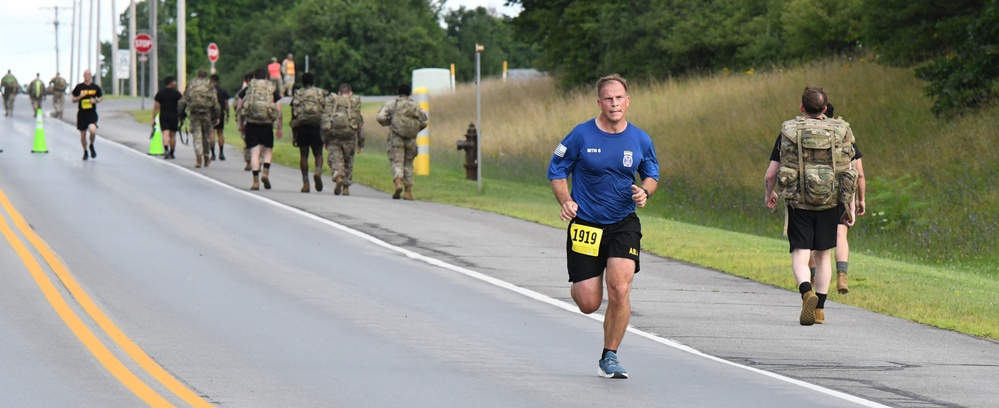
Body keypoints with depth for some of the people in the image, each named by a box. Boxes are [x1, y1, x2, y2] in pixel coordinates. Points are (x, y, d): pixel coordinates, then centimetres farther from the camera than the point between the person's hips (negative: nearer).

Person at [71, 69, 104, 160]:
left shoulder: (95, 87, 3)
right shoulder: (79, 87, 2)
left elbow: (101, 98, 14)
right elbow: (74, 100, 7)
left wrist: (96, 100, -7)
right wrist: (80, 97, -13)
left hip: (92, 113, -1)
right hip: (82, 113, 1)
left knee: (92, 130, -25)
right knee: (83, 134, 7)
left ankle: (91, 146, 5)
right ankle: (85, 152, 29)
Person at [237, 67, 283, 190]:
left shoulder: (247, 90, 9)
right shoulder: (273, 90, 8)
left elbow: (239, 108, 10)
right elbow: (279, 110, 3)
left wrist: (241, 124, 20)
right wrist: (279, 128, 7)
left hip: (251, 124, 0)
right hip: (267, 125, 0)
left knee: (254, 153, 2)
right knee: (267, 150, 14)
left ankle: (256, 181, -4)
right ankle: (265, 173, -8)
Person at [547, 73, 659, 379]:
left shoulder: (640, 140, 0)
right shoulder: (581, 135, -7)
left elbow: (652, 175, 15)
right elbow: (556, 171, 2)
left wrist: (644, 191, -8)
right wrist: (566, 201, -15)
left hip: (624, 224, 1)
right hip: (585, 225, -1)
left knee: (619, 291, -18)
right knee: (588, 303, -1)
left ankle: (609, 357, -1)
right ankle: (579, 283, 40)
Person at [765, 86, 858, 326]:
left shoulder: (788, 132, -1)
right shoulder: (839, 132, 1)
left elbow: (771, 173, 1)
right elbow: (849, 173, 1)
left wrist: (770, 195, 21)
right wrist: (850, 207, 9)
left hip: (798, 202, -2)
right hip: (829, 204, 2)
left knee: (800, 254, -2)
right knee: (822, 254, 16)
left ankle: (807, 292, -30)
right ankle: (819, 309, 16)